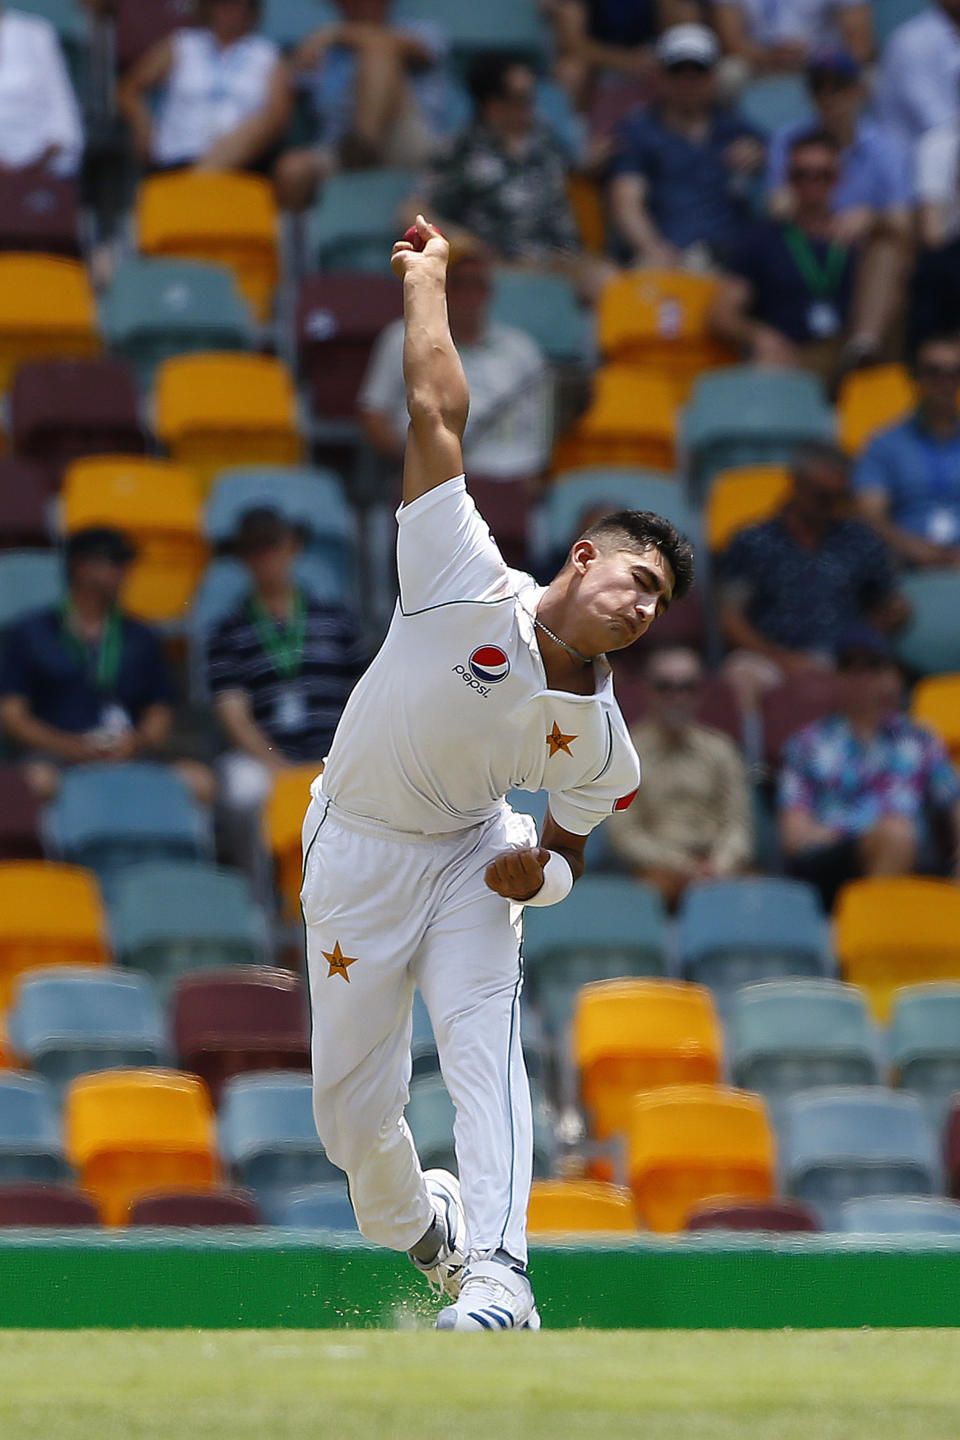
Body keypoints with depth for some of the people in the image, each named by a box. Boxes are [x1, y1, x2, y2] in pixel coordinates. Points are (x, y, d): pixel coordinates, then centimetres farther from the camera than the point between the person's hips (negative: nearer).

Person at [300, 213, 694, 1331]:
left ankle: (495, 1276, -34)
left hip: (467, 858, 1)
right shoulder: (468, 588, -21)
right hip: (355, 852, -1)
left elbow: (569, 852, 5)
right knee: (351, 1101, 2)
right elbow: (437, 412, -22)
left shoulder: (599, 741, -11)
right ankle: (415, 1222, 35)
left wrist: (539, 870, -20)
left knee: (482, 1039, -24)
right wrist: (424, 278, -14)